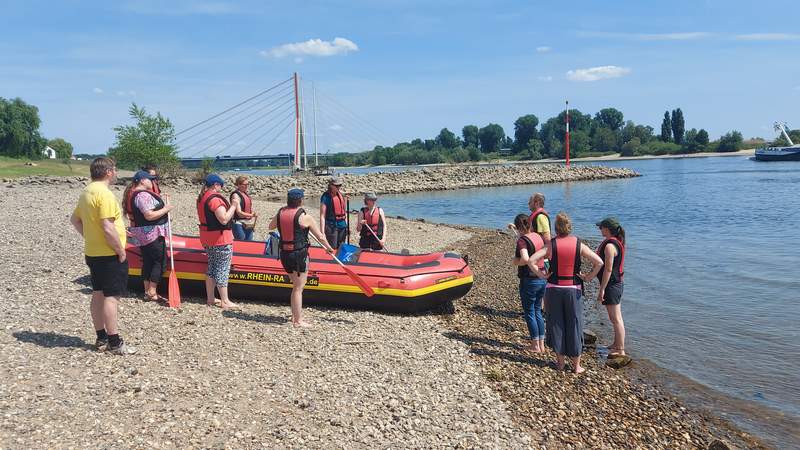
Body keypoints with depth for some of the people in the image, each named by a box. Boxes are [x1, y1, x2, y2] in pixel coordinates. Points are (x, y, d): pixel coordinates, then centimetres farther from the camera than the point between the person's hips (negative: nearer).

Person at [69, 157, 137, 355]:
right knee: (111, 297, -5)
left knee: (98, 295, 14)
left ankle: (101, 338, 22)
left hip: (92, 253, 10)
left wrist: (89, 237, 17)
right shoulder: (104, 194, -20)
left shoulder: (87, 192, 11)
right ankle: (115, 343, 0)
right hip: (109, 255, -10)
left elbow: (74, 219, 21)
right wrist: (121, 251, -17)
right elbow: (108, 228, -26)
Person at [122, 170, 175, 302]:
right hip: (151, 234, -10)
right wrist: (166, 209, -16)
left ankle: (147, 291, 19)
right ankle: (152, 293, -3)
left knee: (147, 262, 14)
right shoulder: (143, 195, -20)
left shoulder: (134, 194, 14)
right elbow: (149, 216, -25)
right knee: (160, 261, -4)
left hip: (142, 235, 10)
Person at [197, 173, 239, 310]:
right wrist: (233, 206, -17)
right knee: (223, 269, -3)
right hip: (220, 239, -9)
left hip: (207, 238, 9)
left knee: (212, 268, 16)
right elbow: (224, 219, -26)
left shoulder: (201, 198, 10)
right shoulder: (215, 198, -19)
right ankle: (225, 301, 1)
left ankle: (210, 298, 22)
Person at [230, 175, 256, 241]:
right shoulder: (236, 195, -10)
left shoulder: (246, 194, 13)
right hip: (239, 224, -8)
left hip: (248, 224, 8)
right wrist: (251, 215, -25)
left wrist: (252, 224, 17)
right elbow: (239, 212, -17)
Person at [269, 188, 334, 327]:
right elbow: (320, 236, -4)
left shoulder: (280, 213, 2)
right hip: (299, 254, -6)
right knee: (298, 288, 2)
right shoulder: (305, 217, -12)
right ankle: (298, 321, 8)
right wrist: (329, 248, 12)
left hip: (284, 254, 6)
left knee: (296, 286, 22)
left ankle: (294, 316, 28)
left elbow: (271, 226, 23)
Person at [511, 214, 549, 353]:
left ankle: (535, 346, 13)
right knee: (537, 311, 18)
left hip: (529, 280, -7)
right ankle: (541, 344, 23)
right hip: (542, 279, 7)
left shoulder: (522, 240, -17)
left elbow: (525, 259, -34)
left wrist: (516, 261, -14)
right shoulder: (537, 236, 6)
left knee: (529, 313, 7)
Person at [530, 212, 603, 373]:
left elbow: (531, 260, -16)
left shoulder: (551, 244, -8)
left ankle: (560, 362, 20)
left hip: (554, 289, 0)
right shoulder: (579, 244, -5)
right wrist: (588, 277, 0)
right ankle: (576, 365, 17)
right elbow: (599, 262, -10)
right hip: (573, 289, 1)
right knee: (574, 325, 10)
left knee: (556, 323, 12)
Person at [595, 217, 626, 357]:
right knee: (616, 317, 20)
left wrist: (601, 289, -21)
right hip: (618, 283, 10)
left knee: (615, 319, -3)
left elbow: (608, 269, -23)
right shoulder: (617, 242, 10)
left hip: (611, 284, -10)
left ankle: (620, 350, 3)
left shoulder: (609, 245, -21)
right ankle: (617, 344, 32)